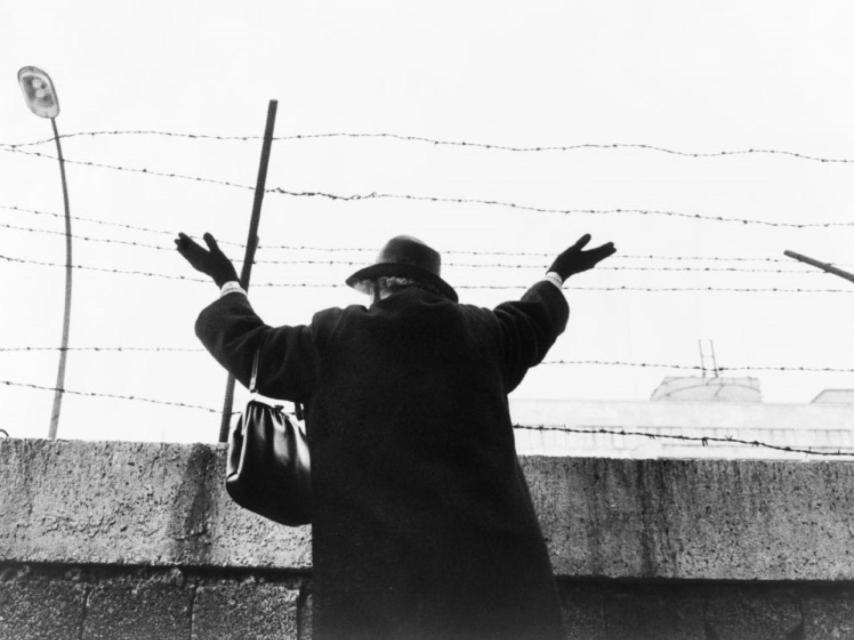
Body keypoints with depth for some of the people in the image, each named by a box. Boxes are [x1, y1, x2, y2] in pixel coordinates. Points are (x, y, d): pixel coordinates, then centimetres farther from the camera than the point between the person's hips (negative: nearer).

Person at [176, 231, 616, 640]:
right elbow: (534, 317, 36)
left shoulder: (332, 339, 8)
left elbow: (244, 343, 19)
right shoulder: (479, 332, 15)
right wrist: (557, 275, 58)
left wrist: (227, 283, 38)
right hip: (488, 557, 2)